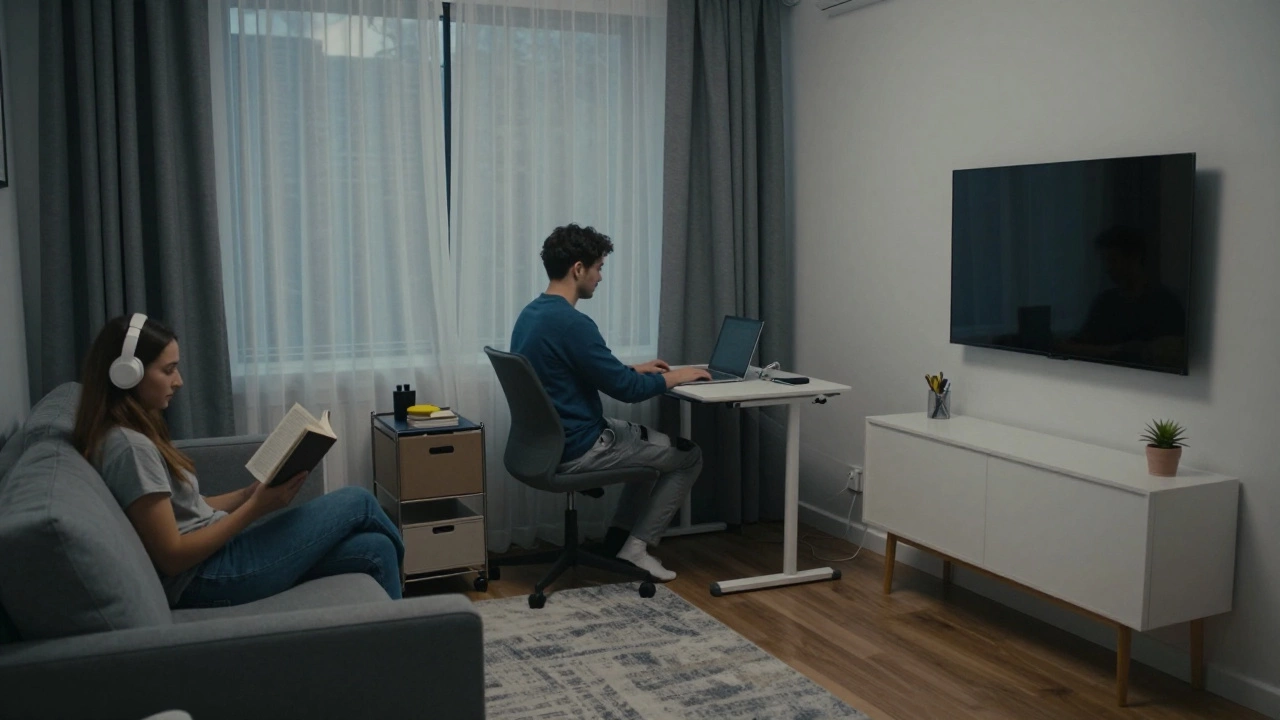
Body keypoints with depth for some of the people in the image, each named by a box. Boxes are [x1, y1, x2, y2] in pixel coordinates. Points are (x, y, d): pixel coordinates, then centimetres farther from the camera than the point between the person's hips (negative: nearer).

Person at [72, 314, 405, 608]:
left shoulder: (133, 432, 10)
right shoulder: (129, 446, -20)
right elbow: (171, 556, -22)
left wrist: (250, 493, 2)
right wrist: (255, 508, -19)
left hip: (215, 551, 9)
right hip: (209, 579, -9)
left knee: (375, 550, 1)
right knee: (358, 502, 1)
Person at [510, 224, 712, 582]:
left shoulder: (531, 314, 7)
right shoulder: (571, 323, -24)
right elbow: (625, 389, -20)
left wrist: (635, 369, 17)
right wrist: (675, 377, -4)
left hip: (549, 441, 10)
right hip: (576, 449, -10)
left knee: (651, 440, 28)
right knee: (689, 455, 5)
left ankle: (617, 538, 26)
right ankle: (636, 547, 8)